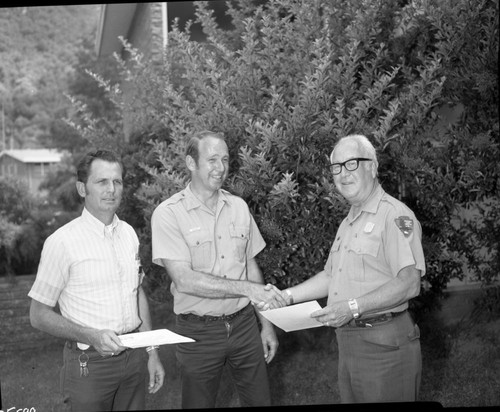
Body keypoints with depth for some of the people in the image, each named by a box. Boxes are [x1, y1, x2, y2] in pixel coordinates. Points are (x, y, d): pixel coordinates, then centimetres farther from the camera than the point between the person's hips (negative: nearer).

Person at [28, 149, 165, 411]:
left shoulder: (129, 234, 5)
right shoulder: (62, 242, -13)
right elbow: (39, 315, -9)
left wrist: (152, 353, 12)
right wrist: (92, 336, -21)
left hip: (134, 358, 5)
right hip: (89, 363, -5)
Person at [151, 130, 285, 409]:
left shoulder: (239, 207, 4)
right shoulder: (168, 214, -12)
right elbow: (184, 280, -21)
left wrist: (266, 324, 10)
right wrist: (247, 288, -27)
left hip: (244, 324, 4)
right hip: (198, 331, -4)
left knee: (260, 400, 12)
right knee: (199, 403, 11)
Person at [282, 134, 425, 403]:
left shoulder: (395, 216, -13)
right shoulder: (348, 223, 17)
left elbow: (409, 284, -22)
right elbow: (331, 276, 21)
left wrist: (354, 307, -26)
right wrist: (288, 296, 9)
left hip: (383, 343, -8)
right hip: (348, 341, 8)